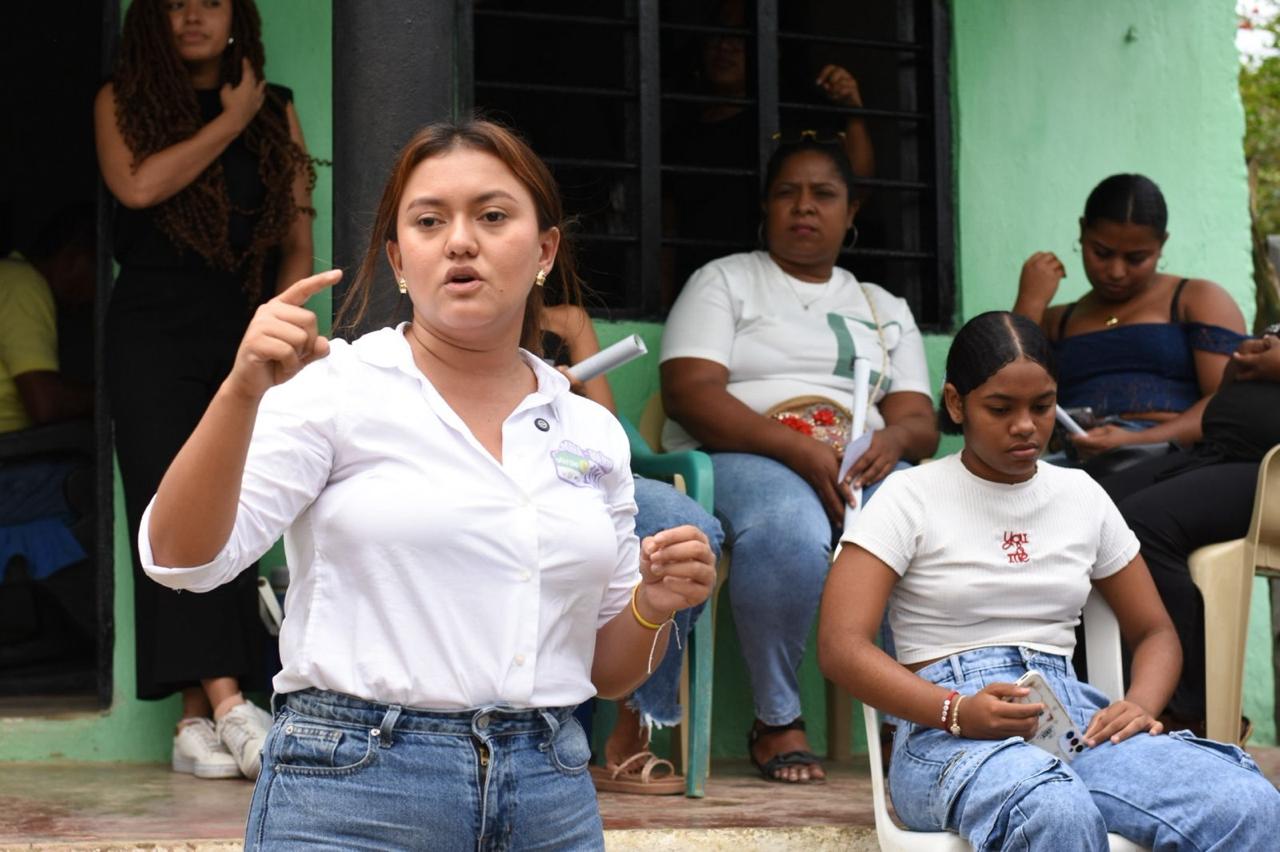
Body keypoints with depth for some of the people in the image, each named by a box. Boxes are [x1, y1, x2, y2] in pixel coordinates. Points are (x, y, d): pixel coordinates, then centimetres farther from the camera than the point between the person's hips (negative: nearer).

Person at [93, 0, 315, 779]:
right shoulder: (123, 100, 10)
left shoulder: (276, 110, 15)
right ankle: (228, 707, -23)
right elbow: (137, 185, -11)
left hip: (244, 335, 2)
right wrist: (232, 122, -3)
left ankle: (198, 721, -8)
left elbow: (299, 241, 10)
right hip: (153, 336, -2)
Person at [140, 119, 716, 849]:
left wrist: (652, 607, -6)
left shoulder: (594, 432, 9)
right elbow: (179, 558, -16)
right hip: (354, 790, -4)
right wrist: (244, 391, -29)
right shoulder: (336, 387, -4)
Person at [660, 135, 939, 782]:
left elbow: (921, 420, 14)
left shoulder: (885, 309, 26)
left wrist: (895, 438, -15)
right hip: (740, 459, -3)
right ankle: (776, 721, -21)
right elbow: (689, 393, -5)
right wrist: (798, 450, -19)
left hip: (862, 468, 3)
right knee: (791, 532, -40)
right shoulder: (724, 281, 13)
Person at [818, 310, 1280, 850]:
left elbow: (1154, 632, 23)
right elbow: (840, 647, -6)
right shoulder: (911, 498, 4)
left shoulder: (1082, 496, 17)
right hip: (949, 733, -4)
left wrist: (1140, 705, -1)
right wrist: (958, 712, -22)